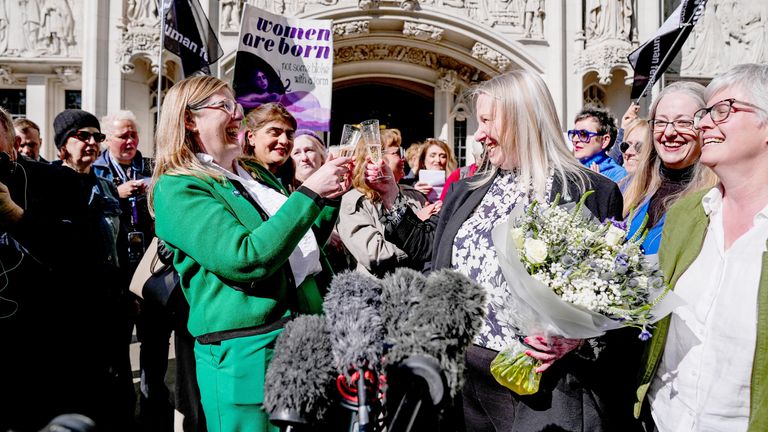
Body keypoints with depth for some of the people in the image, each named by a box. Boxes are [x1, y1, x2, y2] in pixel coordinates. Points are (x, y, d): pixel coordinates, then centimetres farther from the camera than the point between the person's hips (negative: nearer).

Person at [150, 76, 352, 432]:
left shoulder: (256, 174, 14)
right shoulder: (177, 188, -10)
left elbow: (302, 248, 21)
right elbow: (246, 260, -23)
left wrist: (330, 198, 5)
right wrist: (309, 193, -21)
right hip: (246, 352, -7)